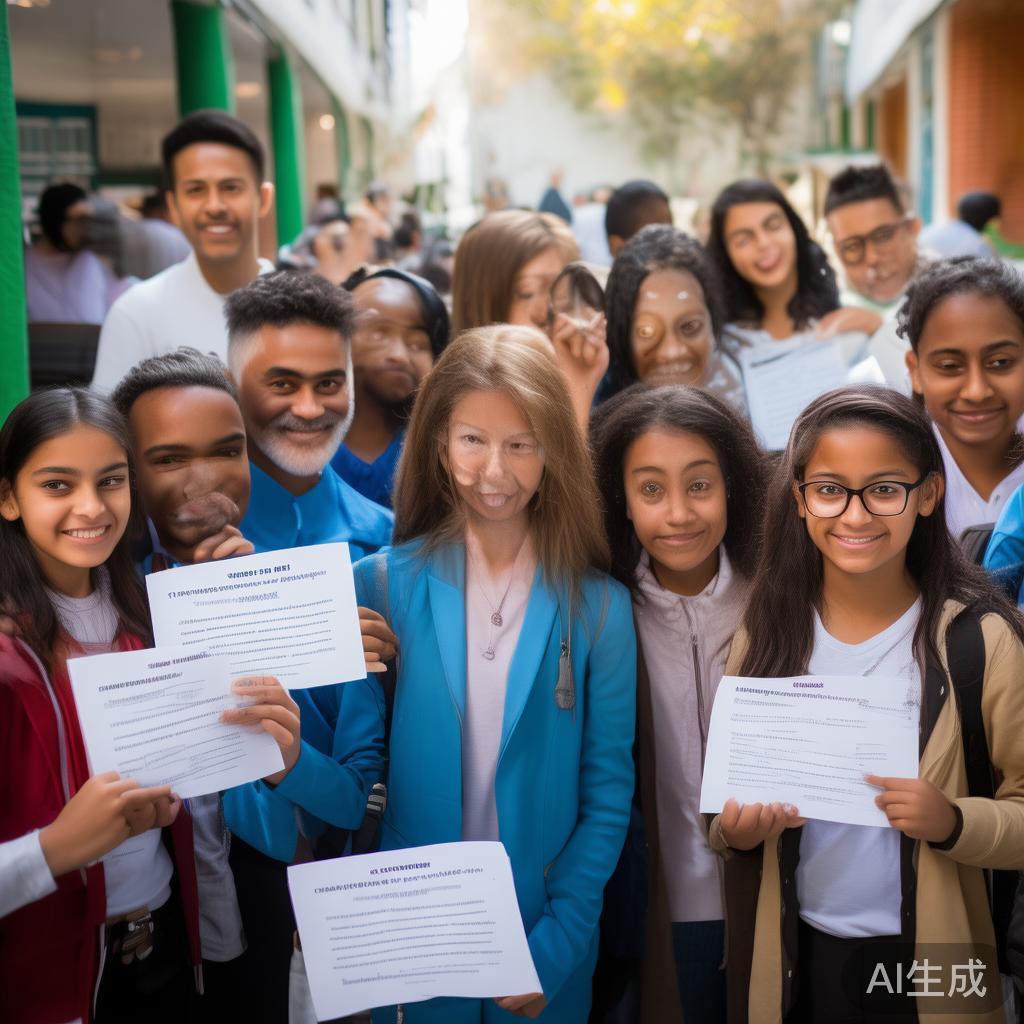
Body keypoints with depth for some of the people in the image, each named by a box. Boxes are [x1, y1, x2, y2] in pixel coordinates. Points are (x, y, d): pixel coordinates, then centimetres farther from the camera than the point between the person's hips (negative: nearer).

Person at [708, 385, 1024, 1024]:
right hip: (791, 957, 3)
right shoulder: (767, 635, -2)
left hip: (925, 967, -2)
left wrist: (954, 821, -26)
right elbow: (726, 806, 7)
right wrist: (735, 829, -14)